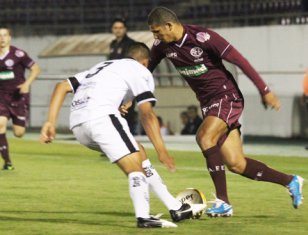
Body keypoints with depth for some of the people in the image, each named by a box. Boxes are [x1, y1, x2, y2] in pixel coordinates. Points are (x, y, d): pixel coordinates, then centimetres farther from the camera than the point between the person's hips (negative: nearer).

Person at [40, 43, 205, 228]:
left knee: (139, 155, 17)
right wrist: (161, 150, -4)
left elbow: (62, 86, 23)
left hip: (77, 125, 7)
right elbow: (147, 113, -1)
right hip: (101, 115, -7)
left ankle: (176, 208, 17)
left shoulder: (102, 67, 35)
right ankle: (143, 217, -29)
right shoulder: (141, 71, 14)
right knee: (135, 166, -9)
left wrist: (51, 122, 15)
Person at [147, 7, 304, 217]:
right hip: (208, 103, 7)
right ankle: (291, 181, 18)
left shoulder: (202, 37, -21)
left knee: (204, 137, -30)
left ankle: (223, 202, -24)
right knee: (236, 164, 1)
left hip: (227, 97, -7)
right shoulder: (162, 46, -2)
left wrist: (265, 91, -16)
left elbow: (238, 60, -18)